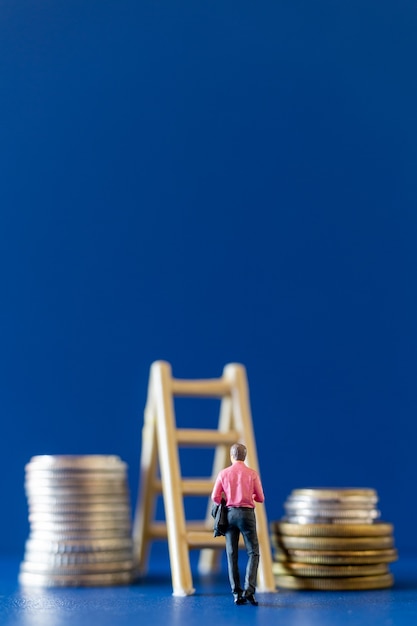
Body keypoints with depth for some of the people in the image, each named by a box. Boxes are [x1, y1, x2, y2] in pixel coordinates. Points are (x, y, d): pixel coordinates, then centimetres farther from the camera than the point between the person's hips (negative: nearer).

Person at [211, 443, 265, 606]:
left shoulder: (223, 473, 2)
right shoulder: (252, 474, -1)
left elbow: (215, 497, -1)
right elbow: (260, 498, 3)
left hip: (230, 514, 2)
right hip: (247, 514, -2)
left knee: (232, 554, 7)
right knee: (253, 553, 3)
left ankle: (237, 594, 1)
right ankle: (249, 589, -15)